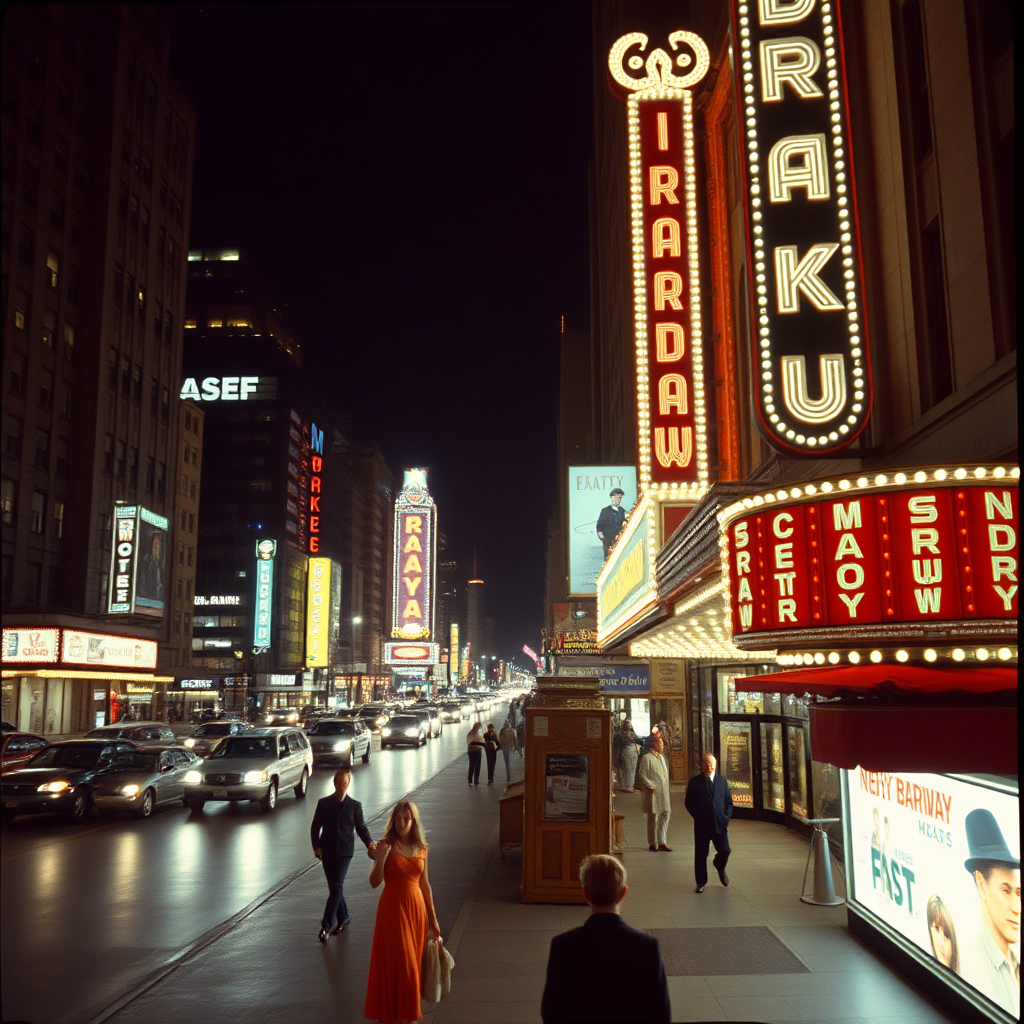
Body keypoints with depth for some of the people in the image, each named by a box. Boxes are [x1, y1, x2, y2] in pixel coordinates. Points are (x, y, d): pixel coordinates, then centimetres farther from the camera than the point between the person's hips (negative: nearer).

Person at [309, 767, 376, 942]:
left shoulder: (355, 805, 1)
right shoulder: (323, 803, 3)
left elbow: (361, 828, 6)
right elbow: (315, 827, 4)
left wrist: (370, 843, -11)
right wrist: (316, 846, -9)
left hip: (344, 852, -2)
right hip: (327, 851, 2)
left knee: (336, 886, -11)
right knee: (334, 887, 10)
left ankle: (326, 925, -9)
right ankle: (343, 917, 28)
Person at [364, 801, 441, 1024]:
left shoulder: (421, 849, 4)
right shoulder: (387, 845, -6)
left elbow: (425, 884, 11)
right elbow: (374, 882, -9)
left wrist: (433, 918, 12)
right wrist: (380, 858, -25)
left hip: (416, 907, 4)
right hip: (393, 907, -4)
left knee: (414, 962, 9)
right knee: (398, 961, -3)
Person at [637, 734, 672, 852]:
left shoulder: (662, 757, 15)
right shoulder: (647, 758, -9)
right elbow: (642, 775, -11)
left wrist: (668, 789, 15)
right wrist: (651, 786, -17)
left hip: (664, 791, 7)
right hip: (654, 792, -7)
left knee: (665, 815, 4)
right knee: (653, 817, 0)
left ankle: (662, 842, 9)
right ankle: (652, 843, 10)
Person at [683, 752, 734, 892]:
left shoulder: (722, 780, 8)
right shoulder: (694, 782, 2)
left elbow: (729, 802, 12)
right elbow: (689, 803, 4)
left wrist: (726, 817, 0)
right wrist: (698, 816, -6)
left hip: (720, 823, 1)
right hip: (702, 825, -1)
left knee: (725, 851, -7)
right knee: (700, 855, 3)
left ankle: (719, 866, 28)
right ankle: (701, 882, 19)